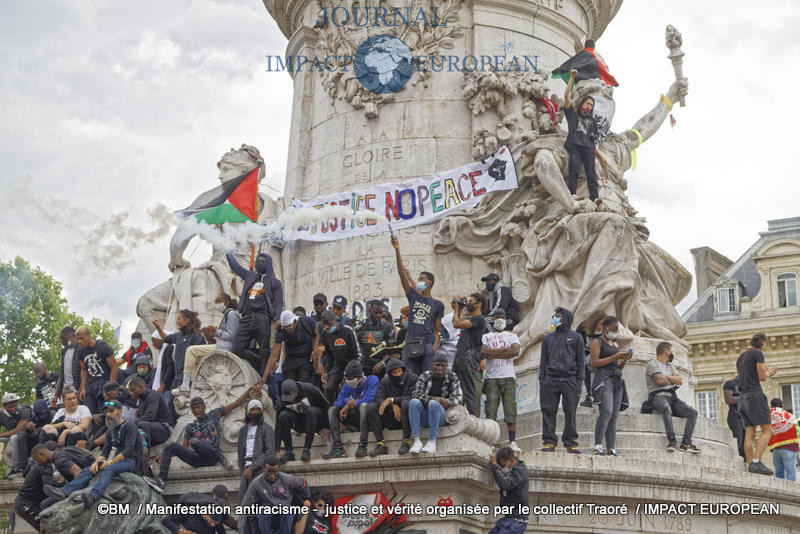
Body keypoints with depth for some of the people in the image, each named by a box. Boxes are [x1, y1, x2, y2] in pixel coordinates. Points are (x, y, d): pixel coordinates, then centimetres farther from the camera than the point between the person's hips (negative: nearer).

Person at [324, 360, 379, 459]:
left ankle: (362, 446, -40)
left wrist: (348, 405, -11)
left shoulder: (372, 380, -7)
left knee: (364, 405, -36)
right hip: (355, 418, 6)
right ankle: (337, 448, -21)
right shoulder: (347, 385, 10)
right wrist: (348, 401, -18)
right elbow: (337, 403, 3)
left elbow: (368, 400, -20)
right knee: (332, 410, -8)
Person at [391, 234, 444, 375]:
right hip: (410, 344, 2)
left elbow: (436, 329, 11)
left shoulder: (437, 304, 11)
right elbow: (402, 274, 4)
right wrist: (397, 249, -4)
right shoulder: (413, 296, 14)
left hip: (427, 344, -2)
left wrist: (435, 344, -9)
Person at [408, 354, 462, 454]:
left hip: (442, 416, -2)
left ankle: (432, 441, -29)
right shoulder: (424, 376, 6)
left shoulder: (452, 378, 6)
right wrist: (437, 399, -19)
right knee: (413, 402, -29)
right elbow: (417, 394, -7)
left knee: (433, 404, -34)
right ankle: (417, 441, -34)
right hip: (424, 416, 2)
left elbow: (457, 398, -2)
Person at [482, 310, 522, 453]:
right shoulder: (486, 336, 14)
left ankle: (512, 442, -7)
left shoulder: (511, 336, 16)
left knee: (510, 409, -6)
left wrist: (493, 354, -5)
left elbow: (515, 351, -4)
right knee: (490, 409, -7)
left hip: (508, 376, 1)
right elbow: (484, 352, -6)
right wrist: (505, 349, -5)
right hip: (491, 377, 0)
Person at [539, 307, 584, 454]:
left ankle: (571, 443, 6)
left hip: (569, 380, -2)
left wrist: (579, 381, -2)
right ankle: (549, 442, 3)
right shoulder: (548, 338, 17)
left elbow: (580, 361, 8)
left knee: (570, 413, 0)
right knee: (548, 412, -1)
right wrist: (541, 381, 5)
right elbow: (543, 362, 15)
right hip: (550, 380, 2)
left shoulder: (576, 338, 11)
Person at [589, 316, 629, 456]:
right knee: (606, 412, -20)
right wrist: (615, 357, -11)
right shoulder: (597, 342, 2)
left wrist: (625, 360, 6)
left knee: (614, 415, -1)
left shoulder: (616, 344, 25)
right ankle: (598, 446, -24)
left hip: (616, 379, 7)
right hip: (603, 378, -7)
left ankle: (611, 448, -2)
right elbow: (594, 363, -10)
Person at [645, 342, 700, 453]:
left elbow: (680, 381, 14)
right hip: (658, 396, -7)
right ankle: (671, 439, -40)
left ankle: (686, 443, -26)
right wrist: (672, 381, 9)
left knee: (693, 412, -15)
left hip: (672, 397, 7)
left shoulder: (670, 366, 29)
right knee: (667, 408, -41)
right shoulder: (652, 364, 5)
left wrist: (666, 376, 1)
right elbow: (659, 381, -11)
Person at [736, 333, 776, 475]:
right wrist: (769, 372, 14)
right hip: (755, 395, -8)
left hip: (743, 398, 8)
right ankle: (756, 462, -24)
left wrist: (767, 374, 31)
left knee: (750, 433, -1)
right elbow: (762, 377, -8)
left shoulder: (740, 357, 24)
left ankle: (750, 465, -11)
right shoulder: (758, 353, -1)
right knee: (767, 431, -10)